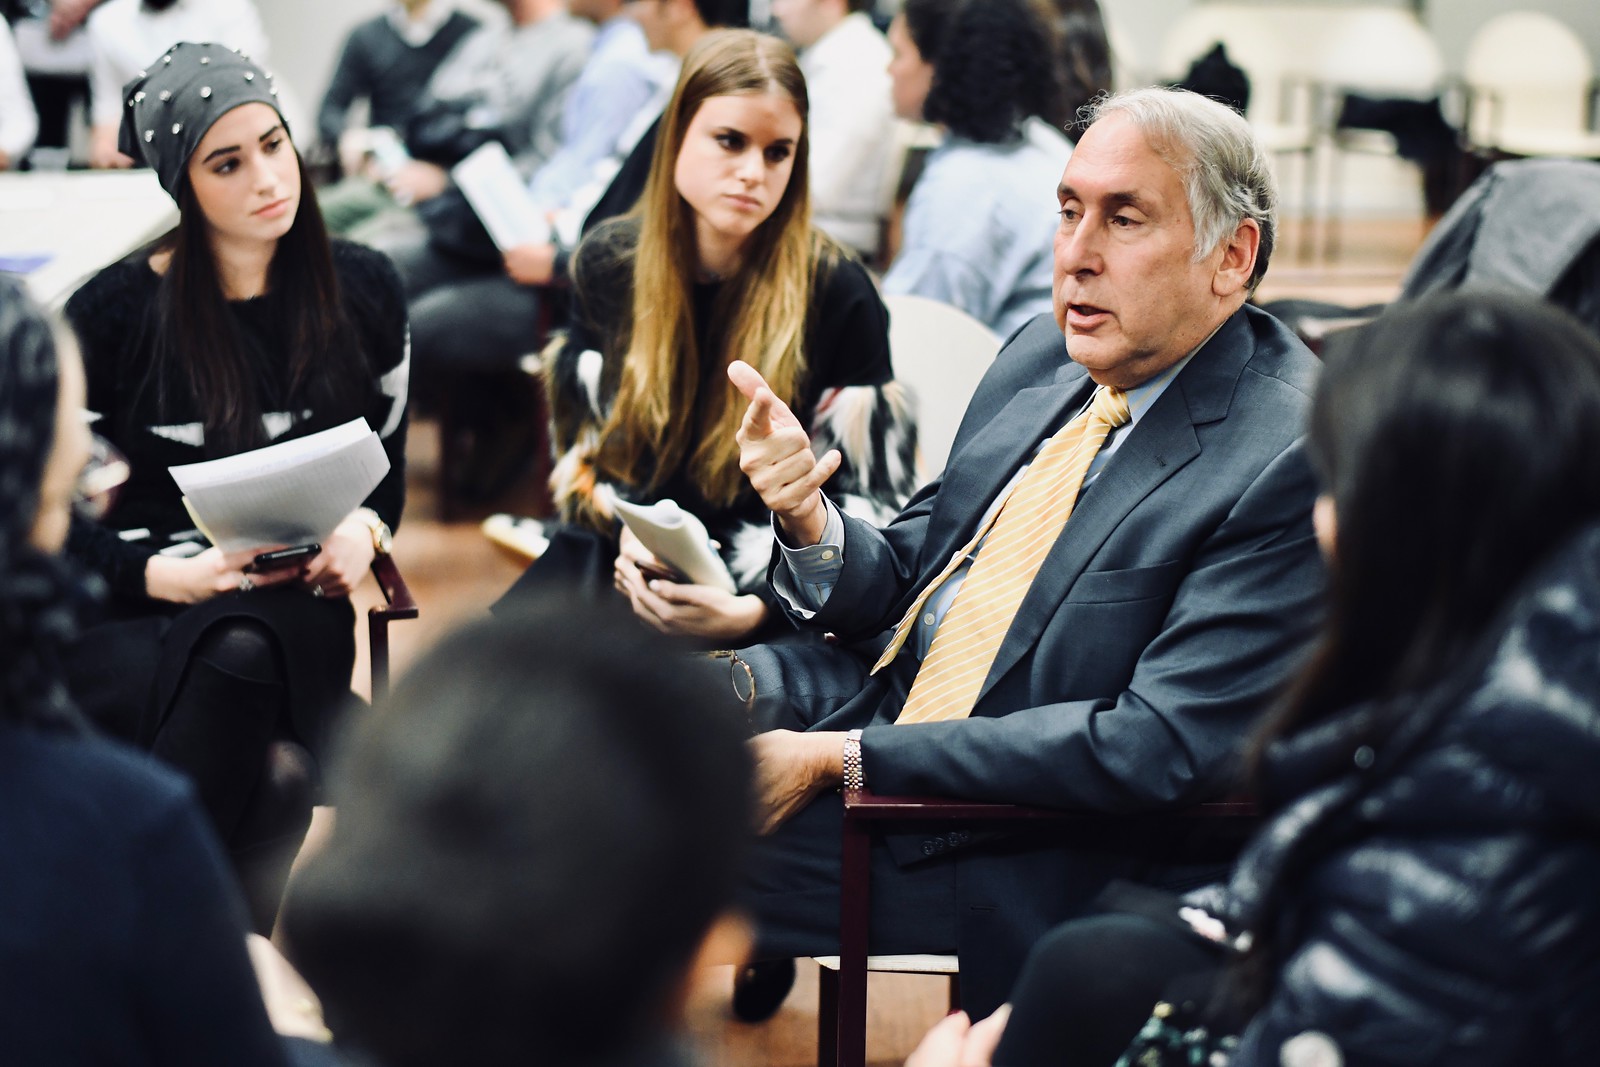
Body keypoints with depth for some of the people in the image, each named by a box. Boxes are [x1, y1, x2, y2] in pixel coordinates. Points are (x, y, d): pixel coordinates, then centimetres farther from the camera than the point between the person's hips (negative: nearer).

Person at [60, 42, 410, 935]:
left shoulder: (363, 290, 8)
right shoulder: (114, 311, -1)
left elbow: (388, 463, 19)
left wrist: (364, 531, -5)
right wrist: (168, 574, -16)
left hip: (288, 605, 2)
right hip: (131, 611, -2)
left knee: (242, 655, -38)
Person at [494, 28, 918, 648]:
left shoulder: (837, 295, -8)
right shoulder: (611, 262, 4)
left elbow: (872, 498, -6)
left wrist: (755, 608, -20)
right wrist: (626, 532, -8)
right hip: (618, 556, 5)